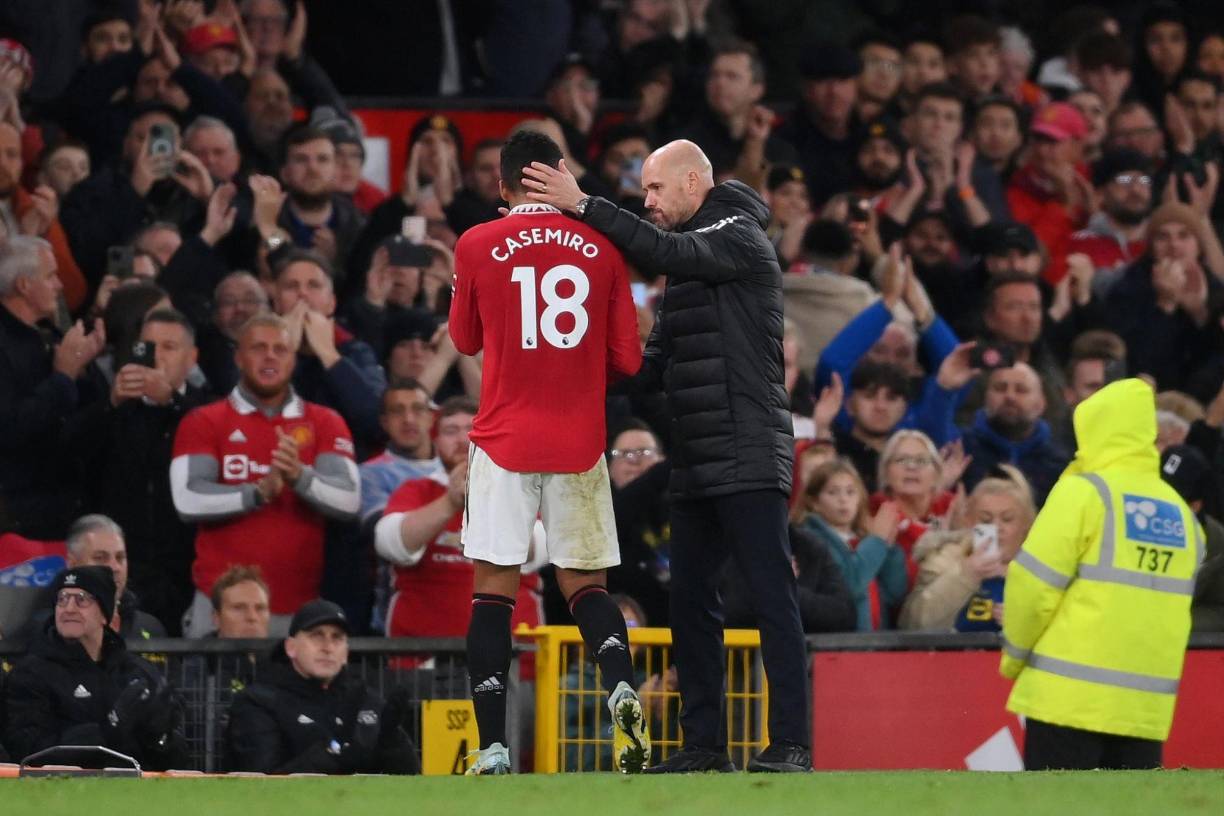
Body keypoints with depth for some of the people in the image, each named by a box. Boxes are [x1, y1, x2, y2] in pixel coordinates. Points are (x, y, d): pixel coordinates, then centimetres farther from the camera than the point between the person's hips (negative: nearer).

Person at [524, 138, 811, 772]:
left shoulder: (740, 238, -5)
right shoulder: (684, 269, 21)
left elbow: (665, 252, -22)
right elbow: (652, 368, 21)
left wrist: (583, 206, -20)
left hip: (748, 455, -9)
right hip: (695, 463, 9)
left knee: (770, 595, -10)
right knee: (689, 600, 8)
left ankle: (790, 743, -12)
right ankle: (704, 743, 12)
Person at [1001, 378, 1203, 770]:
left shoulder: (1083, 492, -6)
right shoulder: (1180, 513, 10)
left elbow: (1034, 584, -7)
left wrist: (1014, 655, 6)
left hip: (1070, 696, -5)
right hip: (1147, 706, 5)